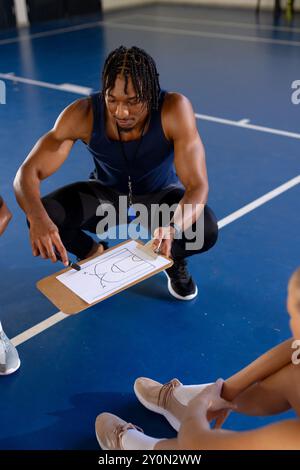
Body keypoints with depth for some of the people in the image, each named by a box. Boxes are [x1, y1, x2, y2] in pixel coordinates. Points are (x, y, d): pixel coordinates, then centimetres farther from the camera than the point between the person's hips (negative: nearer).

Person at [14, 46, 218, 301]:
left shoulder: (175, 110, -32)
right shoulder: (83, 114, -29)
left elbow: (198, 186, -34)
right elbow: (28, 172, -27)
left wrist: (173, 228, -56)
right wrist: (38, 219, -50)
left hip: (160, 195, -1)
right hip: (107, 194, 1)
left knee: (206, 231, -32)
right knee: (44, 217, -26)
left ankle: (175, 258, 7)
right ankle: (93, 254, 8)